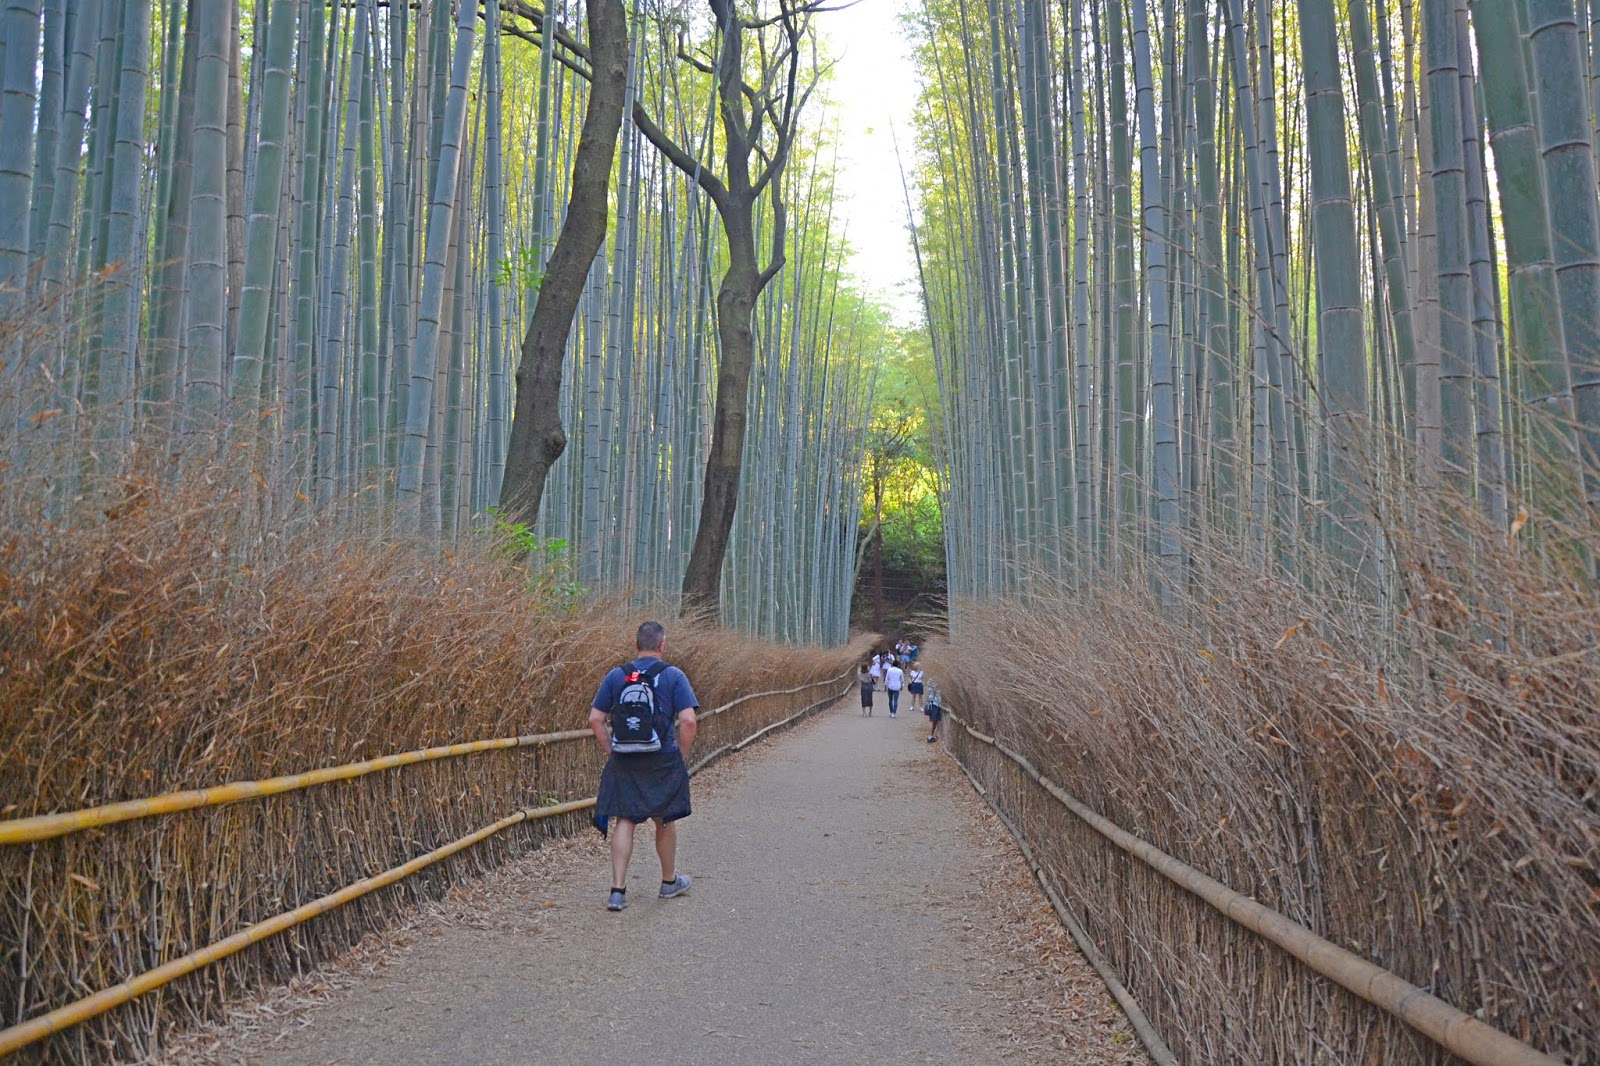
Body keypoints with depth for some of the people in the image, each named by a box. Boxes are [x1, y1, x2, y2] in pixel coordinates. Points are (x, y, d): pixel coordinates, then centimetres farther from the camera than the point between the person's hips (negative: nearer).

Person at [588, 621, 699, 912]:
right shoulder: (674, 676, -6)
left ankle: (617, 890, -3)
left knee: (624, 822, 5)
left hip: (623, 763, 2)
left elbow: (595, 719, 2)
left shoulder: (616, 676, 3)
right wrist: (679, 754, 0)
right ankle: (669, 882, 32)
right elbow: (688, 720, -13)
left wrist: (611, 752, 8)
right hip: (663, 762, -2)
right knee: (665, 822, 15)